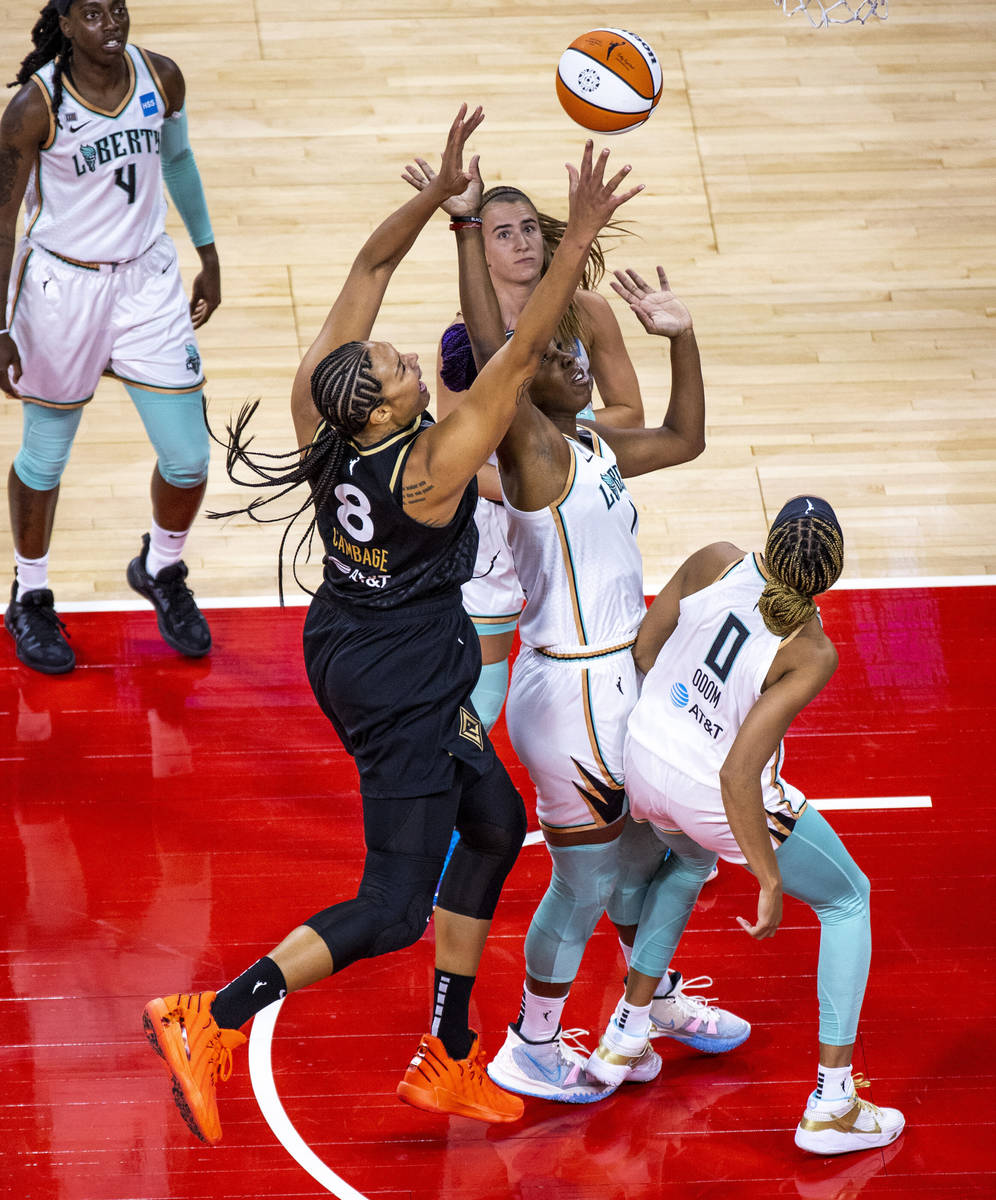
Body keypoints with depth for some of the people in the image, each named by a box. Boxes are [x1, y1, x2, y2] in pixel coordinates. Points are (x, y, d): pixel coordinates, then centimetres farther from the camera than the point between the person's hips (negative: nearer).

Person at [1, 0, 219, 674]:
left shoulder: (162, 78, -7)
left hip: (147, 278, 3)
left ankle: (162, 570, 34)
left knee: (189, 458, 3)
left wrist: (208, 255, 18)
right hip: (61, 285, -3)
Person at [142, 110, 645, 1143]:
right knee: (393, 909, -1)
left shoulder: (318, 406, -14)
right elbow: (524, 351, -32)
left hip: (345, 651, 9)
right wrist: (581, 236, -32)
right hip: (404, 681, -9)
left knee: (494, 822, 22)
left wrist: (438, 192, -15)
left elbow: (369, 265, -7)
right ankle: (208, 1023, -6)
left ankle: (449, 1059, 29)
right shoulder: (432, 467, -30)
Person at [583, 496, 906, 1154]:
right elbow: (738, 773, -27)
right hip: (719, 800, -5)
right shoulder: (812, 653, -24)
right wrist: (771, 883, -18)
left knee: (689, 863, 40)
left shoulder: (717, 562, -14)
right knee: (848, 901, 17)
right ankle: (832, 1104, 12)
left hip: (644, 761, 5)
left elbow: (643, 648, -1)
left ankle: (624, 1038, 41)